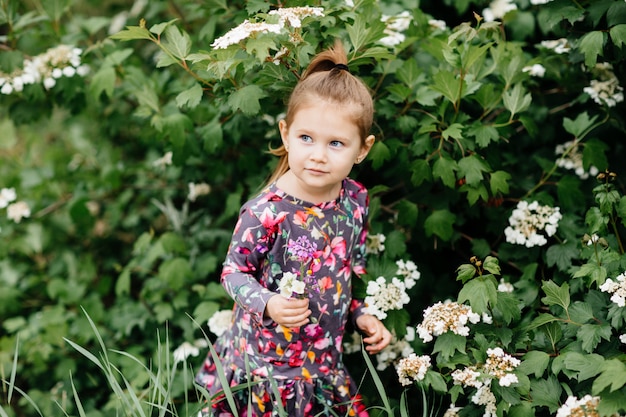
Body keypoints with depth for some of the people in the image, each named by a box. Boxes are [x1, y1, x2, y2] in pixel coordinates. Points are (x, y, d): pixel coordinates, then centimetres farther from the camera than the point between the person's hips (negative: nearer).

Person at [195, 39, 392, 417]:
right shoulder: (265, 212, -22)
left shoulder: (356, 200, -3)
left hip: (325, 357, 5)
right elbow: (234, 272, -13)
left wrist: (362, 315, 5)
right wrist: (269, 304, -29)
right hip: (267, 363, -5)